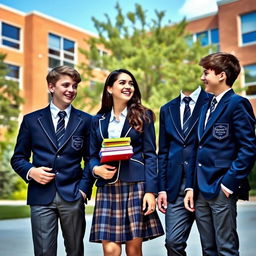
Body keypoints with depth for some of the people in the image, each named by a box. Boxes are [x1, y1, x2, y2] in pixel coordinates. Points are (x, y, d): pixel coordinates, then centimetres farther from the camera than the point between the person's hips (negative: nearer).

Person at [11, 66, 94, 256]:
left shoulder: (86, 121, 7)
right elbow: (18, 158, 11)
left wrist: (84, 189, -3)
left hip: (73, 196, 1)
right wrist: (30, 171, -9)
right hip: (41, 196, 0)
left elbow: (90, 159, 8)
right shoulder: (32, 120, 7)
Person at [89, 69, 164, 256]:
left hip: (135, 186, -2)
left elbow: (150, 155, 0)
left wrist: (151, 191, -8)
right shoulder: (98, 120, 12)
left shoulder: (143, 116, 5)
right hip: (107, 188, 2)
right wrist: (96, 169, -11)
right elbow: (93, 155, 13)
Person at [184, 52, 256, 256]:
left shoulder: (237, 104, -8)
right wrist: (192, 187, 12)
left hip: (221, 189, -8)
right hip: (202, 190, 8)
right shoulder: (207, 107, 17)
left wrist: (229, 183, -16)